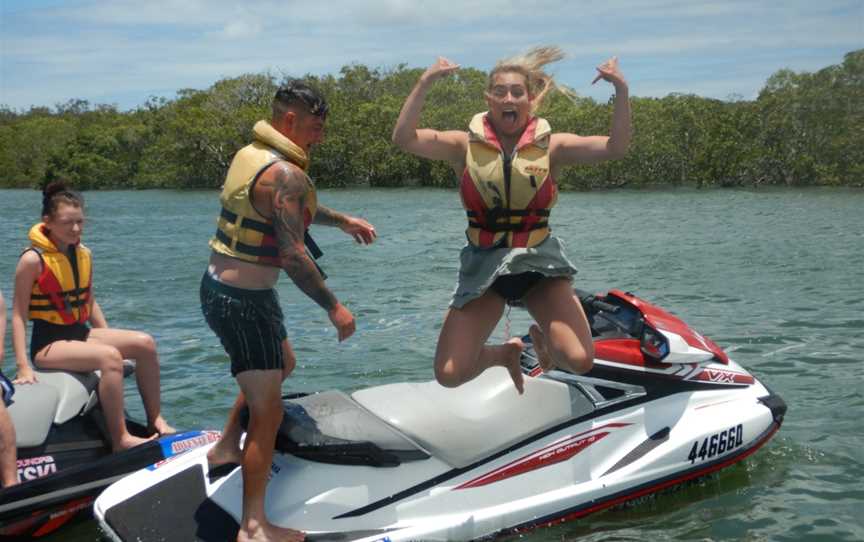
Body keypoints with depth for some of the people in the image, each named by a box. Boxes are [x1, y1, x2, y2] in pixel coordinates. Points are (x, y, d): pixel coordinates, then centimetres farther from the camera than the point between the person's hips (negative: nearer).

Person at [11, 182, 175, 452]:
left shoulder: (83, 254, 8)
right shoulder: (33, 259, -13)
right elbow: (18, 315, -13)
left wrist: (109, 337, 12)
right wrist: (23, 367, -19)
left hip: (81, 334, 7)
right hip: (48, 343, -7)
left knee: (144, 343, -11)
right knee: (110, 357, -32)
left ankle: (155, 421, -3)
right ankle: (120, 439, -28)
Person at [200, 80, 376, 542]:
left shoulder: (251, 153, 9)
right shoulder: (284, 173, -22)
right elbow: (292, 255, -26)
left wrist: (342, 221, 29)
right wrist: (334, 308, -19)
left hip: (219, 285, 10)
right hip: (243, 301, -10)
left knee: (282, 364, 31)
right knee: (268, 412, -5)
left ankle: (227, 446, 42)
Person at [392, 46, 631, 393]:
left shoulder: (551, 146, -1)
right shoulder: (465, 146, -2)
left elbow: (615, 147, -11)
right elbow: (403, 137, -14)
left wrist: (621, 91, -22)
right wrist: (425, 82, -21)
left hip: (539, 263, 0)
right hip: (484, 268, 1)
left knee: (579, 360, -19)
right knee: (448, 374, -9)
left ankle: (541, 338, 20)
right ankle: (506, 353, 26)